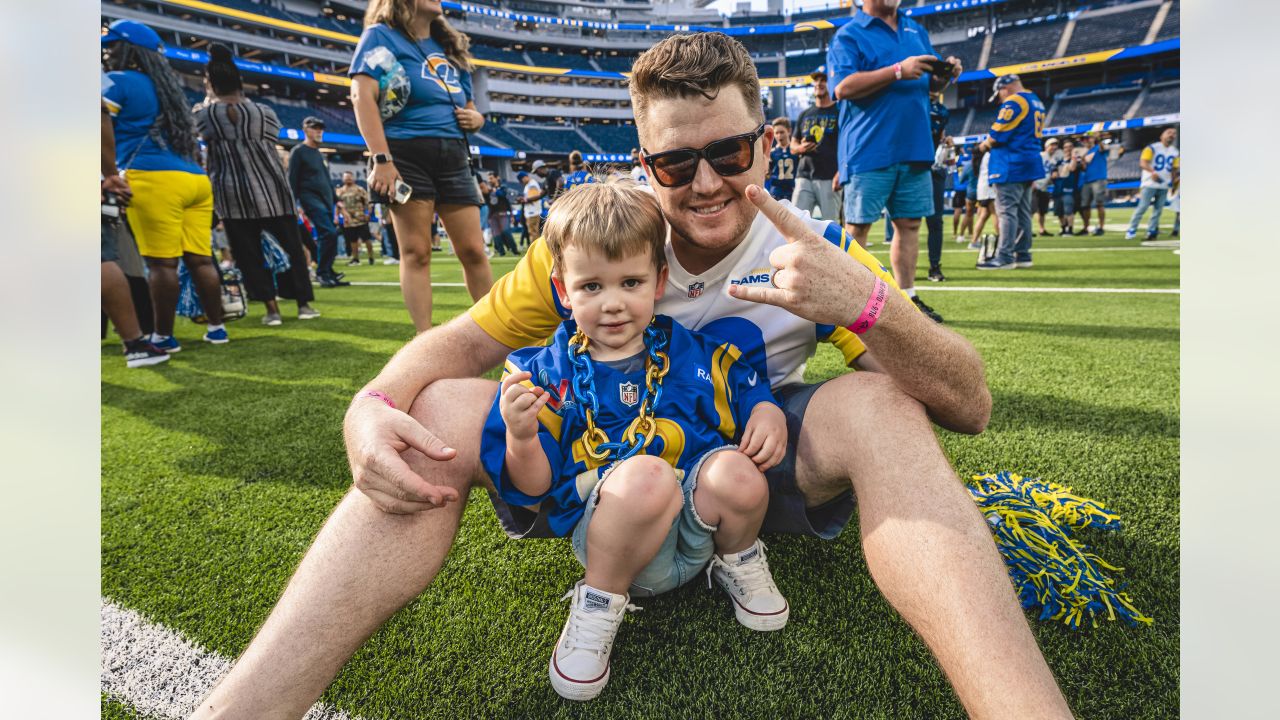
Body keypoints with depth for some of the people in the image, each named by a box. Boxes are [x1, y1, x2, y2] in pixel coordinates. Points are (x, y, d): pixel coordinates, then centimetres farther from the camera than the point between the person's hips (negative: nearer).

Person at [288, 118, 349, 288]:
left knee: (325, 235, 5)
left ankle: (327, 273, 11)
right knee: (329, 232, -20)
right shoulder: (298, 151, 0)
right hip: (310, 198, -8)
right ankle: (322, 273, -14)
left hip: (326, 199, 8)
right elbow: (292, 180, -5)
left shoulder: (320, 154, 23)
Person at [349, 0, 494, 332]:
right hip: (407, 153, -5)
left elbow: (469, 107, 30)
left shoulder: (450, 47, 24)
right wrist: (381, 159, -18)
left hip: (453, 156, 5)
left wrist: (476, 117, 4)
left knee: (473, 250, 1)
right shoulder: (381, 35, 6)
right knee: (416, 252, -5)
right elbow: (362, 96, -7)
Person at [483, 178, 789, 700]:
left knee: (734, 472, -29)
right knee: (645, 474, -35)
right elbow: (532, 486, -4)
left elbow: (749, 388, 14)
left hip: (702, 523, 3)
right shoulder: (548, 372, -3)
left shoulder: (696, 351, 3)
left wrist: (768, 412, -9)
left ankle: (737, 560, 6)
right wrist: (521, 436, -26)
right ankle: (601, 600, -6)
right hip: (609, 534, -2)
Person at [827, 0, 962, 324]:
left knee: (909, 223, 7)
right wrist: (898, 71, -20)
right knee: (857, 227, -4)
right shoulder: (848, 36, -1)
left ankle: (907, 298, 16)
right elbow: (843, 87, -16)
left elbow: (930, 83, 26)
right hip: (869, 151, -6)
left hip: (915, 148, 7)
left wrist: (945, 73, 3)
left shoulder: (917, 30, 21)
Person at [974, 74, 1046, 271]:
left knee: (1006, 210, -10)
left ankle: (1005, 257, -12)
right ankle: (1023, 254, 15)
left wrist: (984, 145, 5)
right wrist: (992, 143, 15)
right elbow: (1026, 134, 20)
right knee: (1023, 212, 12)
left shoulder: (1013, 102, -11)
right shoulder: (1037, 103, 19)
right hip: (1029, 163, 10)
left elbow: (998, 135, -15)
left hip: (1011, 166, -10)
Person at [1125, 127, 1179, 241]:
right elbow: (1143, 162, -19)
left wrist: (1174, 182, 13)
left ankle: (1151, 231, 8)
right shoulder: (1152, 148, -6)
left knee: (1158, 209, 4)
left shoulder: (1175, 152, 13)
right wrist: (1152, 171, -35)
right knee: (1142, 207, -11)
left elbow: (1174, 169, 18)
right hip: (1150, 183, -6)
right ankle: (1132, 229, -6)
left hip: (1164, 186, 6)